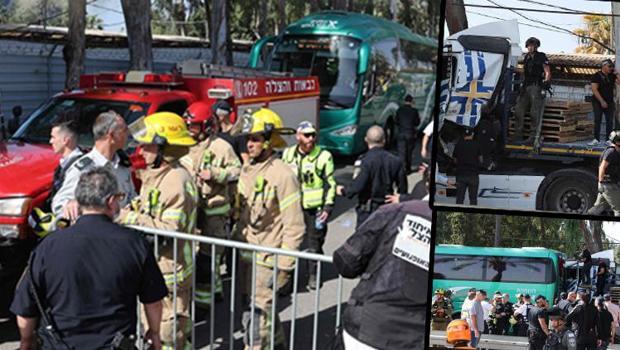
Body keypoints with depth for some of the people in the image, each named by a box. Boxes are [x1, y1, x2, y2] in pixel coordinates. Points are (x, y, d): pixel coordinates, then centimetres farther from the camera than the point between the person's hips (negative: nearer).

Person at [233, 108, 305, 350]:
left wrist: (284, 268, -17)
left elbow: (294, 227, -17)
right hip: (246, 254, 8)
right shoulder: (247, 169, 8)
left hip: (268, 258, -8)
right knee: (265, 310, 20)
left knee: (256, 317, -8)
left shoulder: (282, 175, -16)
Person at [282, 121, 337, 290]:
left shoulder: (323, 156, -5)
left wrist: (328, 207, -8)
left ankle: (313, 275, 16)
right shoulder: (288, 154, 7)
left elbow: (330, 183, -2)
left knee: (314, 243, 3)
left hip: (315, 207, -3)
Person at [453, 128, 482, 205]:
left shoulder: (458, 144, 2)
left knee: (459, 199, 5)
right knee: (473, 199, 3)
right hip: (473, 174, -1)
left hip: (460, 174, 1)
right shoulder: (476, 144, -2)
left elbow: (455, 160, 8)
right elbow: (480, 160, 4)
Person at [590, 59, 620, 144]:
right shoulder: (596, 76, -6)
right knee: (597, 120, -4)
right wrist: (602, 101, -19)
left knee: (610, 121, -1)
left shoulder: (612, 76, 7)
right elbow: (594, 90, -14)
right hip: (598, 102, -4)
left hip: (609, 102, 4)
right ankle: (596, 139, -1)